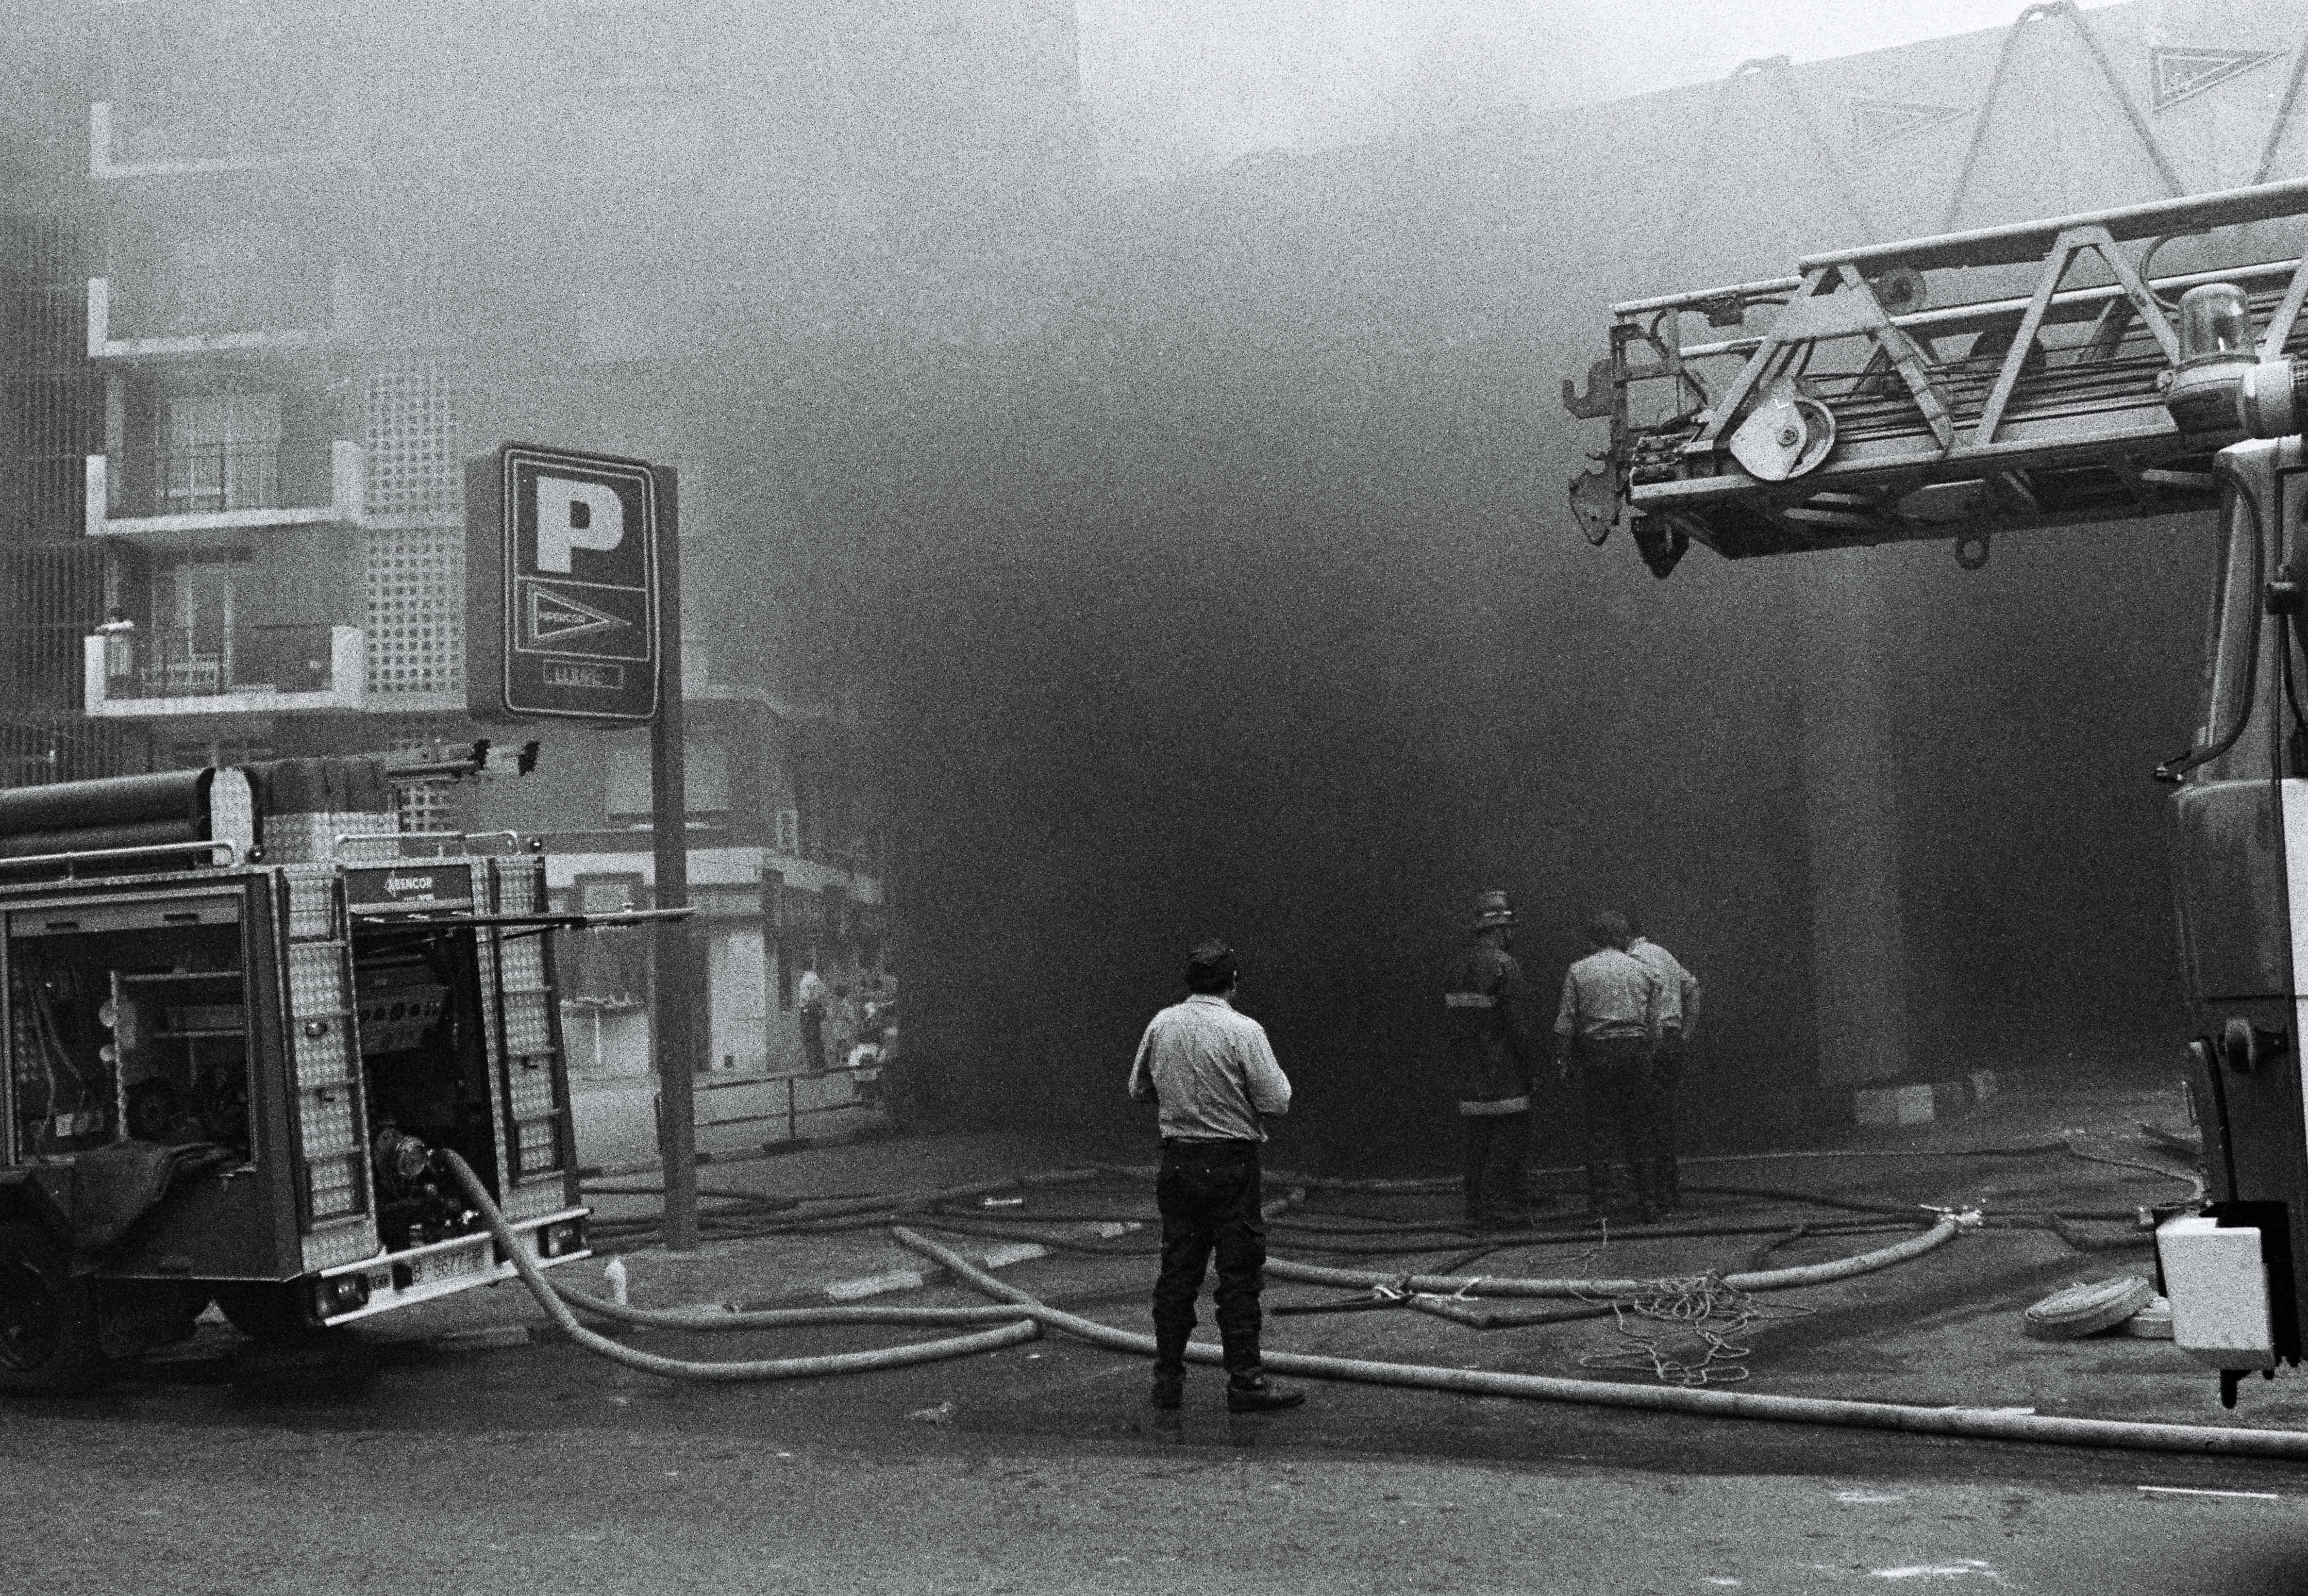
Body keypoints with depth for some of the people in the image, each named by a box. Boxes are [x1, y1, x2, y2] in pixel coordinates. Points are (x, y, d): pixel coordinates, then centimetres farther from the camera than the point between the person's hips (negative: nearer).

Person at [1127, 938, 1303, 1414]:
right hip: (1231, 1163, -5)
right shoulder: (1243, 1031, -13)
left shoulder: (1161, 1025, 3)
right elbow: (1276, 1102, -12)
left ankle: (1168, 1378, 17)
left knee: (1177, 1272, 12)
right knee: (1239, 1277, 1)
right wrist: (1276, 1076, 8)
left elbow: (1139, 1090, 13)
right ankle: (1245, 1382, 3)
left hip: (1177, 1160, 5)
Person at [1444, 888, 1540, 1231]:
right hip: (1504, 1073, -7)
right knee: (1510, 1140, -3)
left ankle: (1477, 1210, 12)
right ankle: (1501, 1209, -6)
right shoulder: (1504, 965, -12)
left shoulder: (1457, 966, 11)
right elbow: (1515, 1023, -16)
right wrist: (1527, 1063, -7)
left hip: (1471, 1075, 7)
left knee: (1478, 1142, 11)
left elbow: (1449, 1022, 14)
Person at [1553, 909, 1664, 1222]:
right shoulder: (1643, 971, 9)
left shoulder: (1579, 971, 3)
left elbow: (1565, 1024, 0)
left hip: (1596, 1053, -1)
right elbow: (1654, 1026, 8)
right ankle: (1647, 1206, 7)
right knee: (1638, 1130, 6)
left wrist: (1563, 1062, 7)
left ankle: (1599, 1205, -1)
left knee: (1598, 1129, 2)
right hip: (1636, 1052, 2)